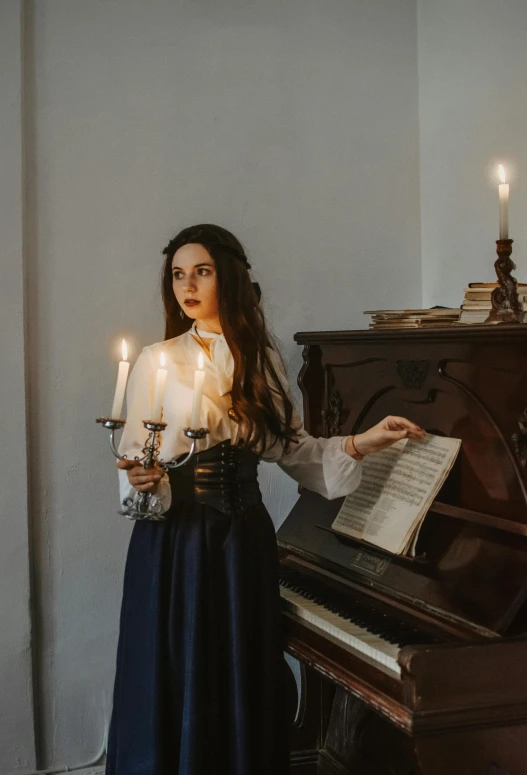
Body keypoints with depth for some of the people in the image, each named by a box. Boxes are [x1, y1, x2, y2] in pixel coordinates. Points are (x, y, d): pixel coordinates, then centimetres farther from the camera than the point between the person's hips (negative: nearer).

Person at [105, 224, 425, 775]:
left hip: (243, 537, 2)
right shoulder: (157, 361, -2)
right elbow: (134, 460, -2)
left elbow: (290, 447, 8)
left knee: (243, 680, 8)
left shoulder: (262, 359, 7)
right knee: (177, 683, 4)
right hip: (176, 538, -2)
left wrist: (361, 443, -1)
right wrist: (141, 481, -23)